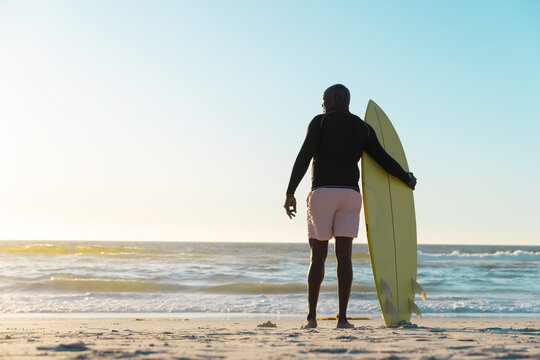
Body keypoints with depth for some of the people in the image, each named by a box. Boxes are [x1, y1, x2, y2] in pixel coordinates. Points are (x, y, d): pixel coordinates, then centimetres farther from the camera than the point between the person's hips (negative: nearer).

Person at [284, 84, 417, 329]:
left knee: (317, 256, 3)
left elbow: (303, 158, -11)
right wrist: (407, 179, 30)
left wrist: (290, 193, -11)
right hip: (350, 195, 3)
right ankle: (342, 317, -7)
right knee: (344, 256, 0)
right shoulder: (363, 129, 12)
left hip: (322, 194, -3)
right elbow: (384, 160, 11)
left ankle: (311, 317, 3)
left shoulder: (320, 121, 0)